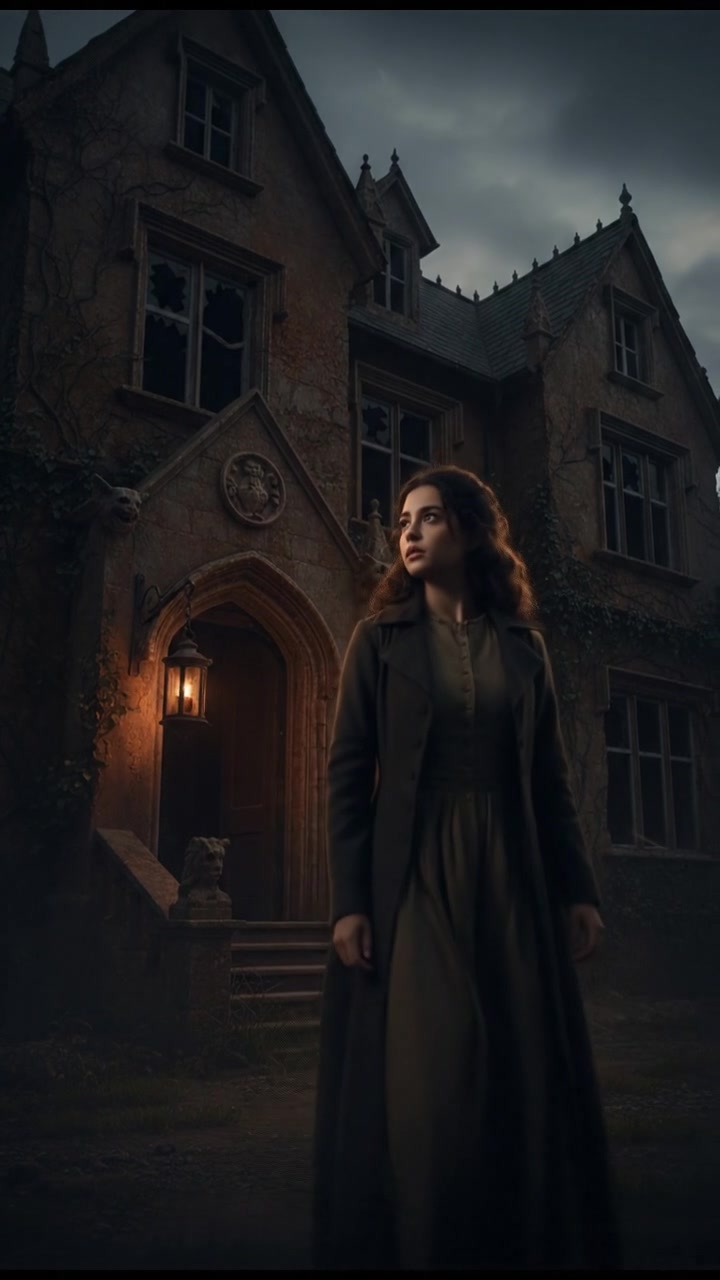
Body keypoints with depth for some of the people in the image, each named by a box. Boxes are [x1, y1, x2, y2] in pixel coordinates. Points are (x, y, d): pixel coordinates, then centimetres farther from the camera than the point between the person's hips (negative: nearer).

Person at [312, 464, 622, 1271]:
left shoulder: (522, 645, 9)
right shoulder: (380, 638, 2)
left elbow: (550, 776, 9)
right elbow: (347, 772, -3)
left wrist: (579, 889, 3)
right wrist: (349, 901, -11)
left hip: (509, 876, 3)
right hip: (411, 876, -2)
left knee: (528, 1077, 7)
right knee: (427, 1084, -2)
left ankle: (531, 1247, 25)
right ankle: (420, 1247, 17)